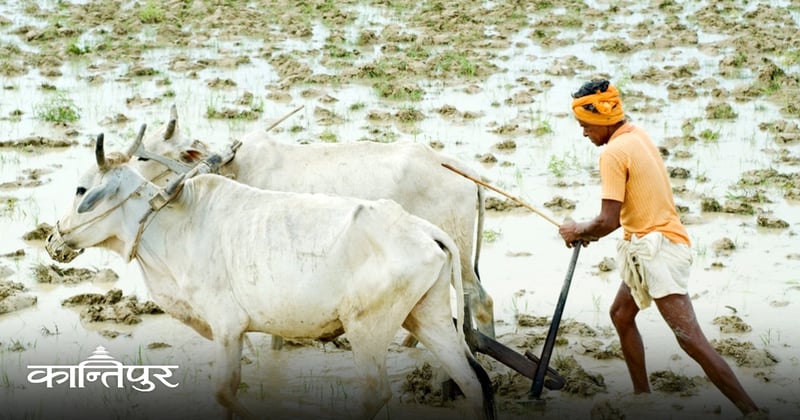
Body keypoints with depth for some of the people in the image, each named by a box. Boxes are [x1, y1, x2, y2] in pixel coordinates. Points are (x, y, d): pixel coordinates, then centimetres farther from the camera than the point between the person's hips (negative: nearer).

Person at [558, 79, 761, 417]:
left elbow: (608, 220, -21)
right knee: (621, 315, 24)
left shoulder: (614, 152, -17)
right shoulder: (638, 136, 13)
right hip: (647, 248, 11)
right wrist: (591, 232, 13)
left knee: (690, 339, -14)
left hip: (656, 249, -11)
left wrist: (579, 231, -3)